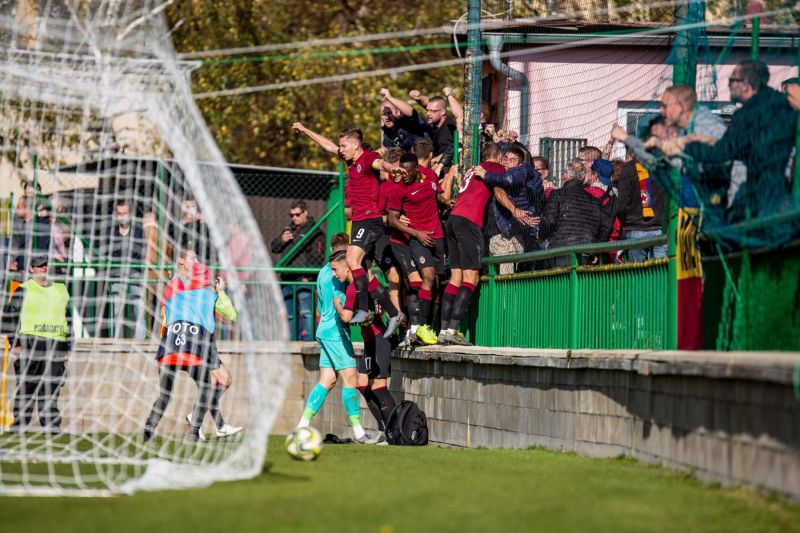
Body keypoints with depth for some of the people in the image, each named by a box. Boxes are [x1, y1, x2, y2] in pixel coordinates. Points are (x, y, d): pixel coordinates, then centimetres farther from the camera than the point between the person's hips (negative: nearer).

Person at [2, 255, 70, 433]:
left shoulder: (61, 291, 18)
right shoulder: (24, 290, 3)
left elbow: (68, 319, 23)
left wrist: (67, 347, 17)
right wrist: (15, 343, -6)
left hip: (56, 347, 4)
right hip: (30, 343, -4)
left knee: (51, 389, 3)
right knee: (26, 386, -6)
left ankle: (51, 425, 5)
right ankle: (20, 423, -2)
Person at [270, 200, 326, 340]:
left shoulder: (314, 232, -4)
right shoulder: (289, 229, 19)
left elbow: (317, 257, -10)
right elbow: (273, 248, 23)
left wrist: (308, 276, -16)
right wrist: (281, 240, 1)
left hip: (304, 280, -8)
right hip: (287, 279, 8)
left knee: (306, 312, -13)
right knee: (289, 314, 12)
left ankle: (307, 339, -14)